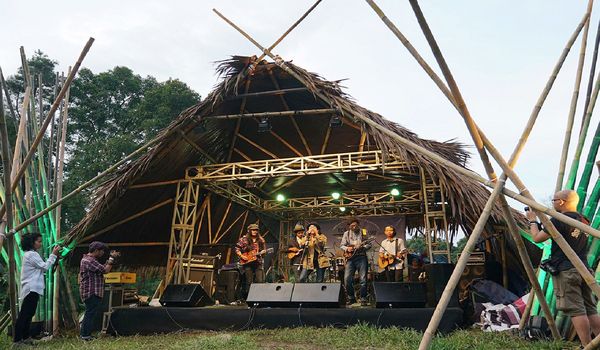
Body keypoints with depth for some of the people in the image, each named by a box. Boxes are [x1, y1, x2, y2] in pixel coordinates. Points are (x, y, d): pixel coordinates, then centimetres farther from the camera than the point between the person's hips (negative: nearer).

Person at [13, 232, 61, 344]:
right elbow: (45, 267, -12)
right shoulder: (31, 254, -12)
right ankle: (17, 338, -6)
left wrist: (54, 255, 12)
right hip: (31, 289, -10)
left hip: (32, 289, 10)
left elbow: (42, 267, 17)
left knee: (28, 314, 11)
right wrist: (53, 255, -6)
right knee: (25, 314, -8)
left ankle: (25, 337, 15)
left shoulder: (30, 254, 19)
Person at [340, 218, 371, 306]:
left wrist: (362, 247, -15)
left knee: (363, 279, -5)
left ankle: (363, 299, 6)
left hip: (361, 257, -1)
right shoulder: (346, 234, 11)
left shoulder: (364, 232, 7)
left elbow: (369, 244, 4)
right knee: (347, 279, -8)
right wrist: (347, 248, -9)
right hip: (350, 257, 1)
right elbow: (341, 245, 11)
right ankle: (351, 298, 10)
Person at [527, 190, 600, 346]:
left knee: (576, 310, -6)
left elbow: (537, 238, -4)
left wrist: (533, 220, 11)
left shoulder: (558, 220, -12)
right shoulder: (583, 220, 13)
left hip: (566, 271, -8)